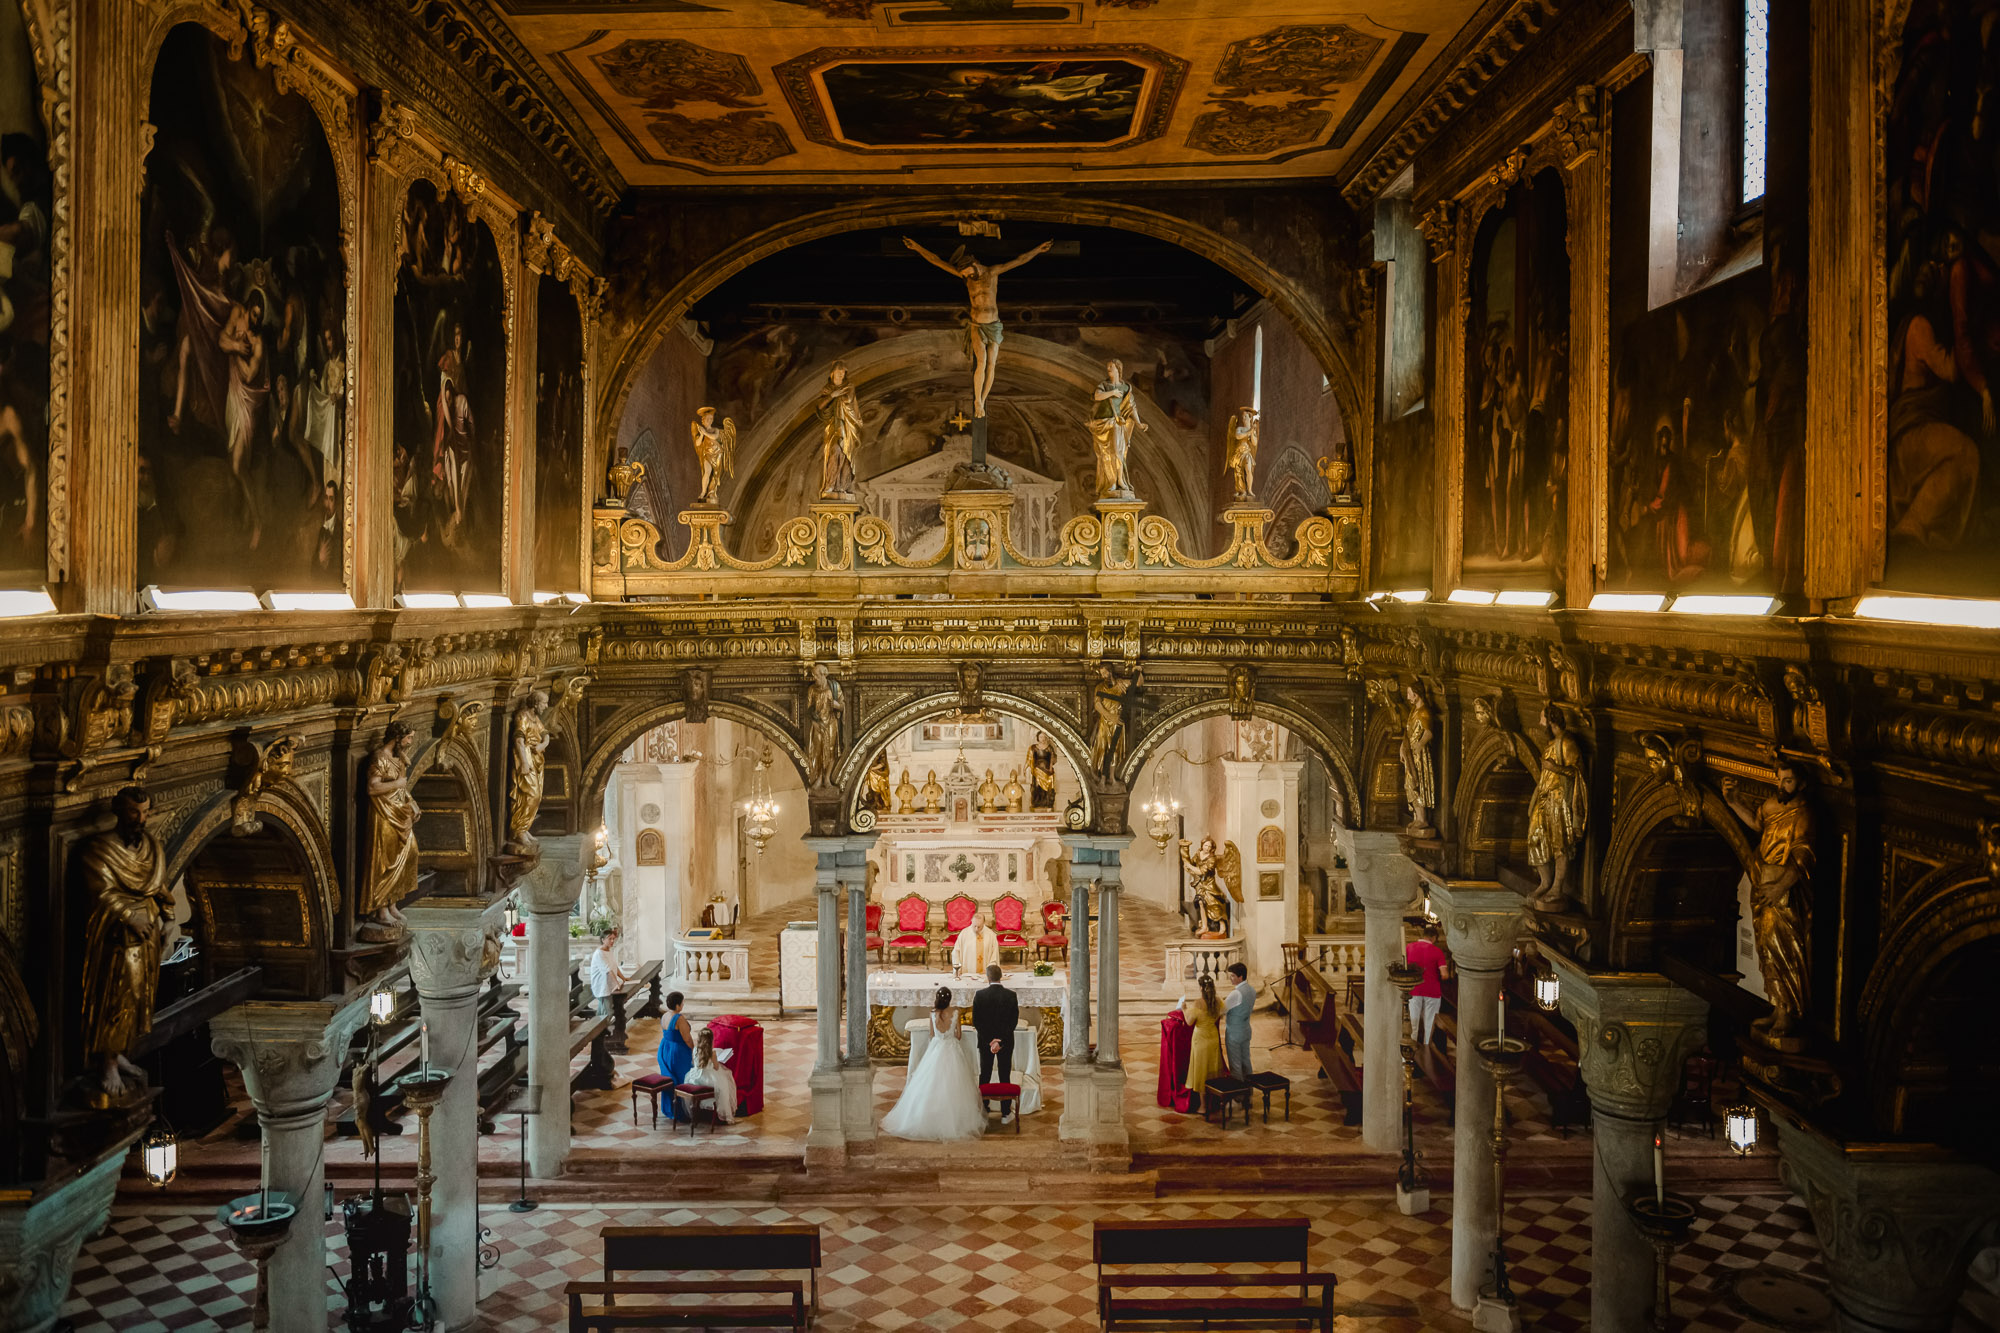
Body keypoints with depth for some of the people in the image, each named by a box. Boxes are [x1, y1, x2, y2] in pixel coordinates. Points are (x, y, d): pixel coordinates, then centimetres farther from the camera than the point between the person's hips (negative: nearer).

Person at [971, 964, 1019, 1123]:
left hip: (985, 1042, 0)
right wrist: (1001, 1041, -12)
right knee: (1005, 1077, 8)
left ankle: (982, 1111, 21)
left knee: (984, 1076, 14)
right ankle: (1006, 1114, 12)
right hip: (1006, 1042, 0)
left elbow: (975, 1022, -10)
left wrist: (989, 1041, -10)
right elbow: (1014, 1020, -11)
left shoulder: (979, 995, -11)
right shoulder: (1011, 995, -10)